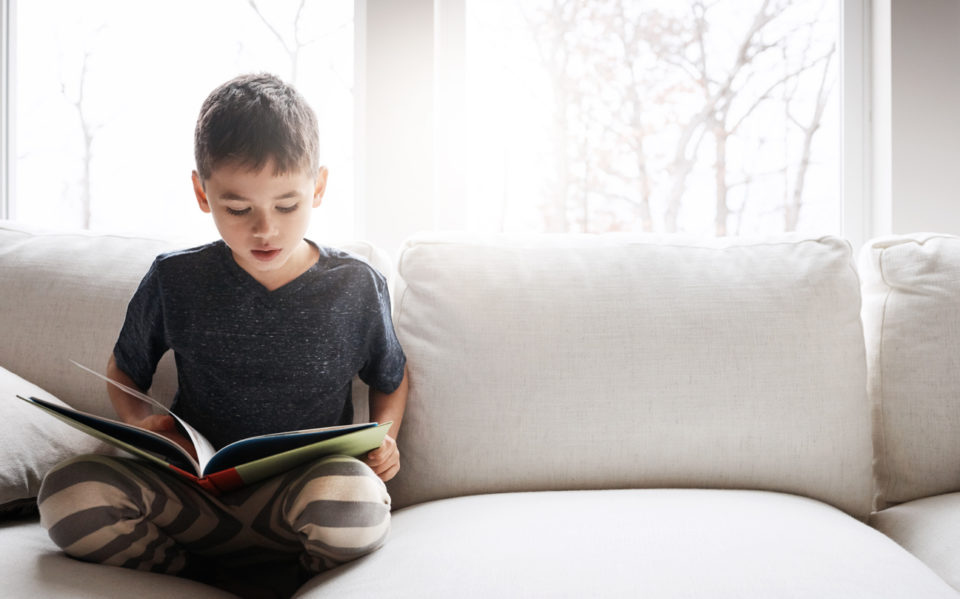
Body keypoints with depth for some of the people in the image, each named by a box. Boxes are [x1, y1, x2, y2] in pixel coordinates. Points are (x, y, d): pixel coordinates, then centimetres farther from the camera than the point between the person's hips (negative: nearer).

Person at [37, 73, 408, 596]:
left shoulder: (357, 288, -1)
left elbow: (392, 380, 16)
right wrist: (140, 422, -6)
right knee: (68, 494, -26)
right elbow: (123, 371, 17)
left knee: (358, 502, -38)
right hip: (195, 488, 2)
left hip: (303, 496, -1)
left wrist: (383, 436, -5)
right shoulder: (175, 281, 1)